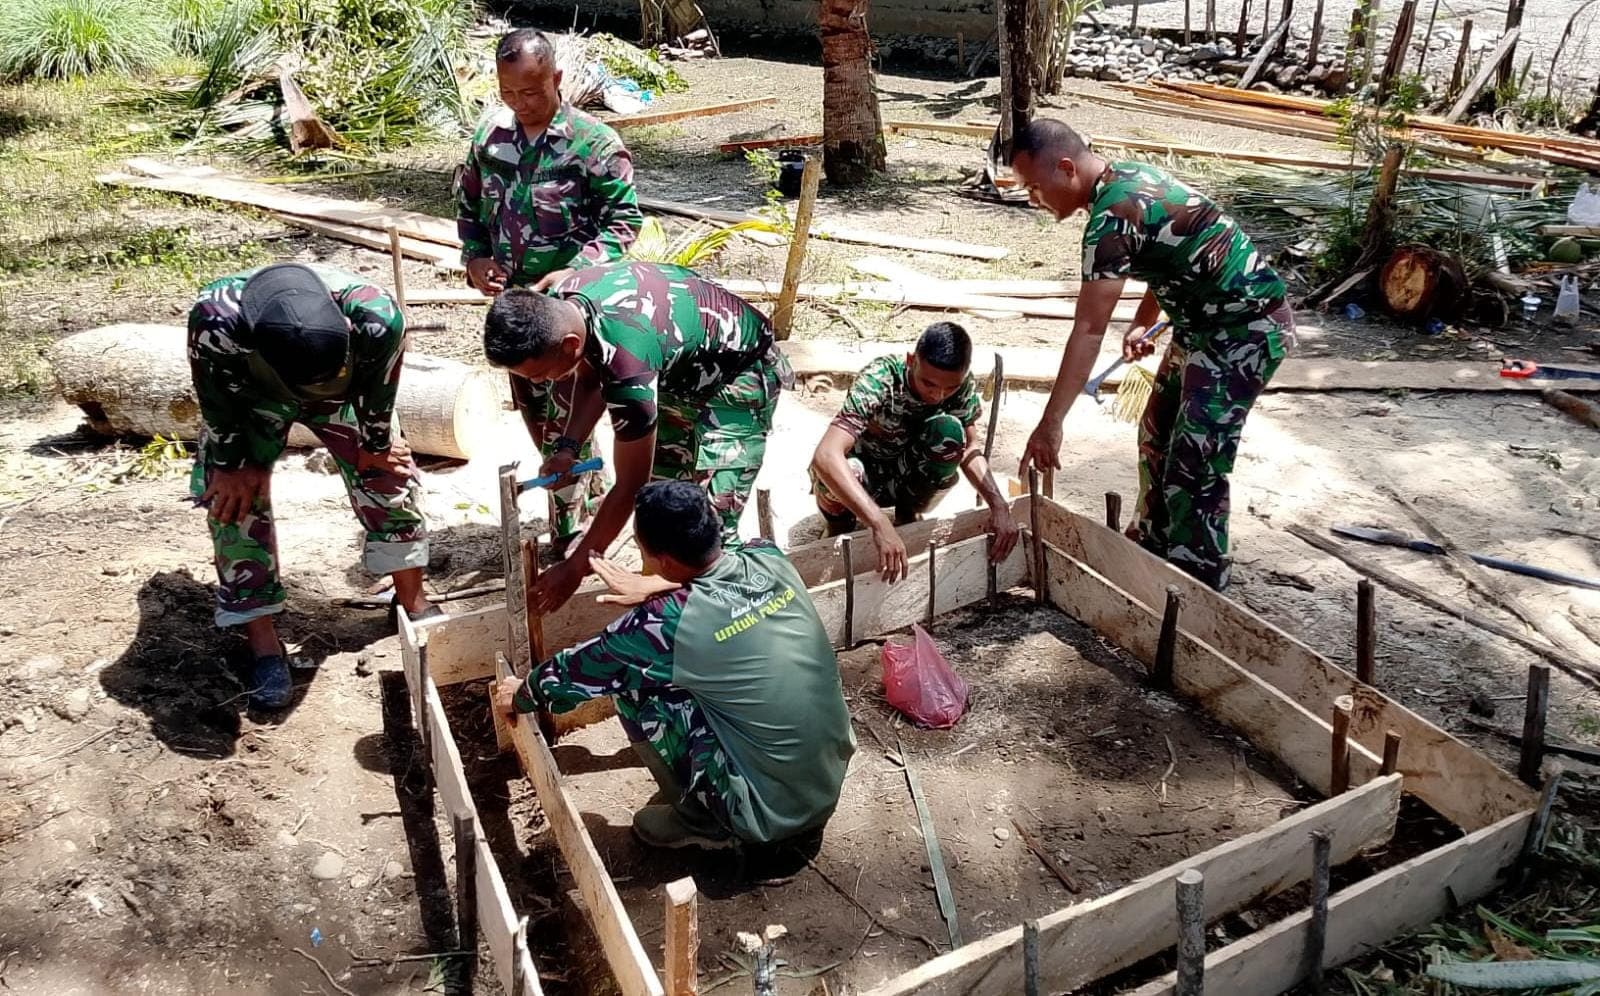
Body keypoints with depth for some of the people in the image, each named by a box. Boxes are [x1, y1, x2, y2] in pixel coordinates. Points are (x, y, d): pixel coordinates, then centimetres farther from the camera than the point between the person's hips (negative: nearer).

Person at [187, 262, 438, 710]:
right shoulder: (215, 321, -45)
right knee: (234, 497, -8)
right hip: (251, 393, -1)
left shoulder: (377, 318, -42)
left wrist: (376, 445, -4)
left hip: (346, 387, 1)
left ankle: (412, 599, 20)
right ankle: (262, 639, 5)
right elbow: (216, 397, -23)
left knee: (389, 473, -2)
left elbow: (379, 390, -20)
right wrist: (232, 463, -10)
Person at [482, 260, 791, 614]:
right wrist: (569, 448, -10)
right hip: (681, 370, 9)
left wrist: (575, 567, -21)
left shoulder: (626, 358, -41)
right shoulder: (559, 304, -18)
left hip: (739, 375, -8)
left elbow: (629, 485, -30)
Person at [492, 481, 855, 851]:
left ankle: (701, 821, 10)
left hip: (768, 813, -6)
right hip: (834, 777, 7)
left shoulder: (669, 623, -21)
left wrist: (519, 695, 17)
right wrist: (654, 585, 20)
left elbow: (577, 671, -1)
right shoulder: (770, 558, -6)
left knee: (633, 684, -3)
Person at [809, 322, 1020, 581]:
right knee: (848, 470, -40)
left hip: (903, 477, 3)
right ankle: (840, 527, -4)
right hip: (857, 478, -3)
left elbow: (969, 447, -10)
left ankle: (906, 517, -2)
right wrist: (880, 524, -56)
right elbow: (825, 455, -46)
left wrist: (999, 505, -28)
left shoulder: (962, 385, -20)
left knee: (948, 431, -28)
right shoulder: (879, 380, -34)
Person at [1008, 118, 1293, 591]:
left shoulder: (1112, 216, -26)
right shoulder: (1126, 176, 4)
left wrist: (1050, 424, -28)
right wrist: (1144, 321, 10)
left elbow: (1088, 330, -29)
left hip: (1246, 331, -11)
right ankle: (1152, 547, 35)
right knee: (1157, 435, 18)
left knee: (1194, 467, -9)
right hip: (1207, 323, 11)